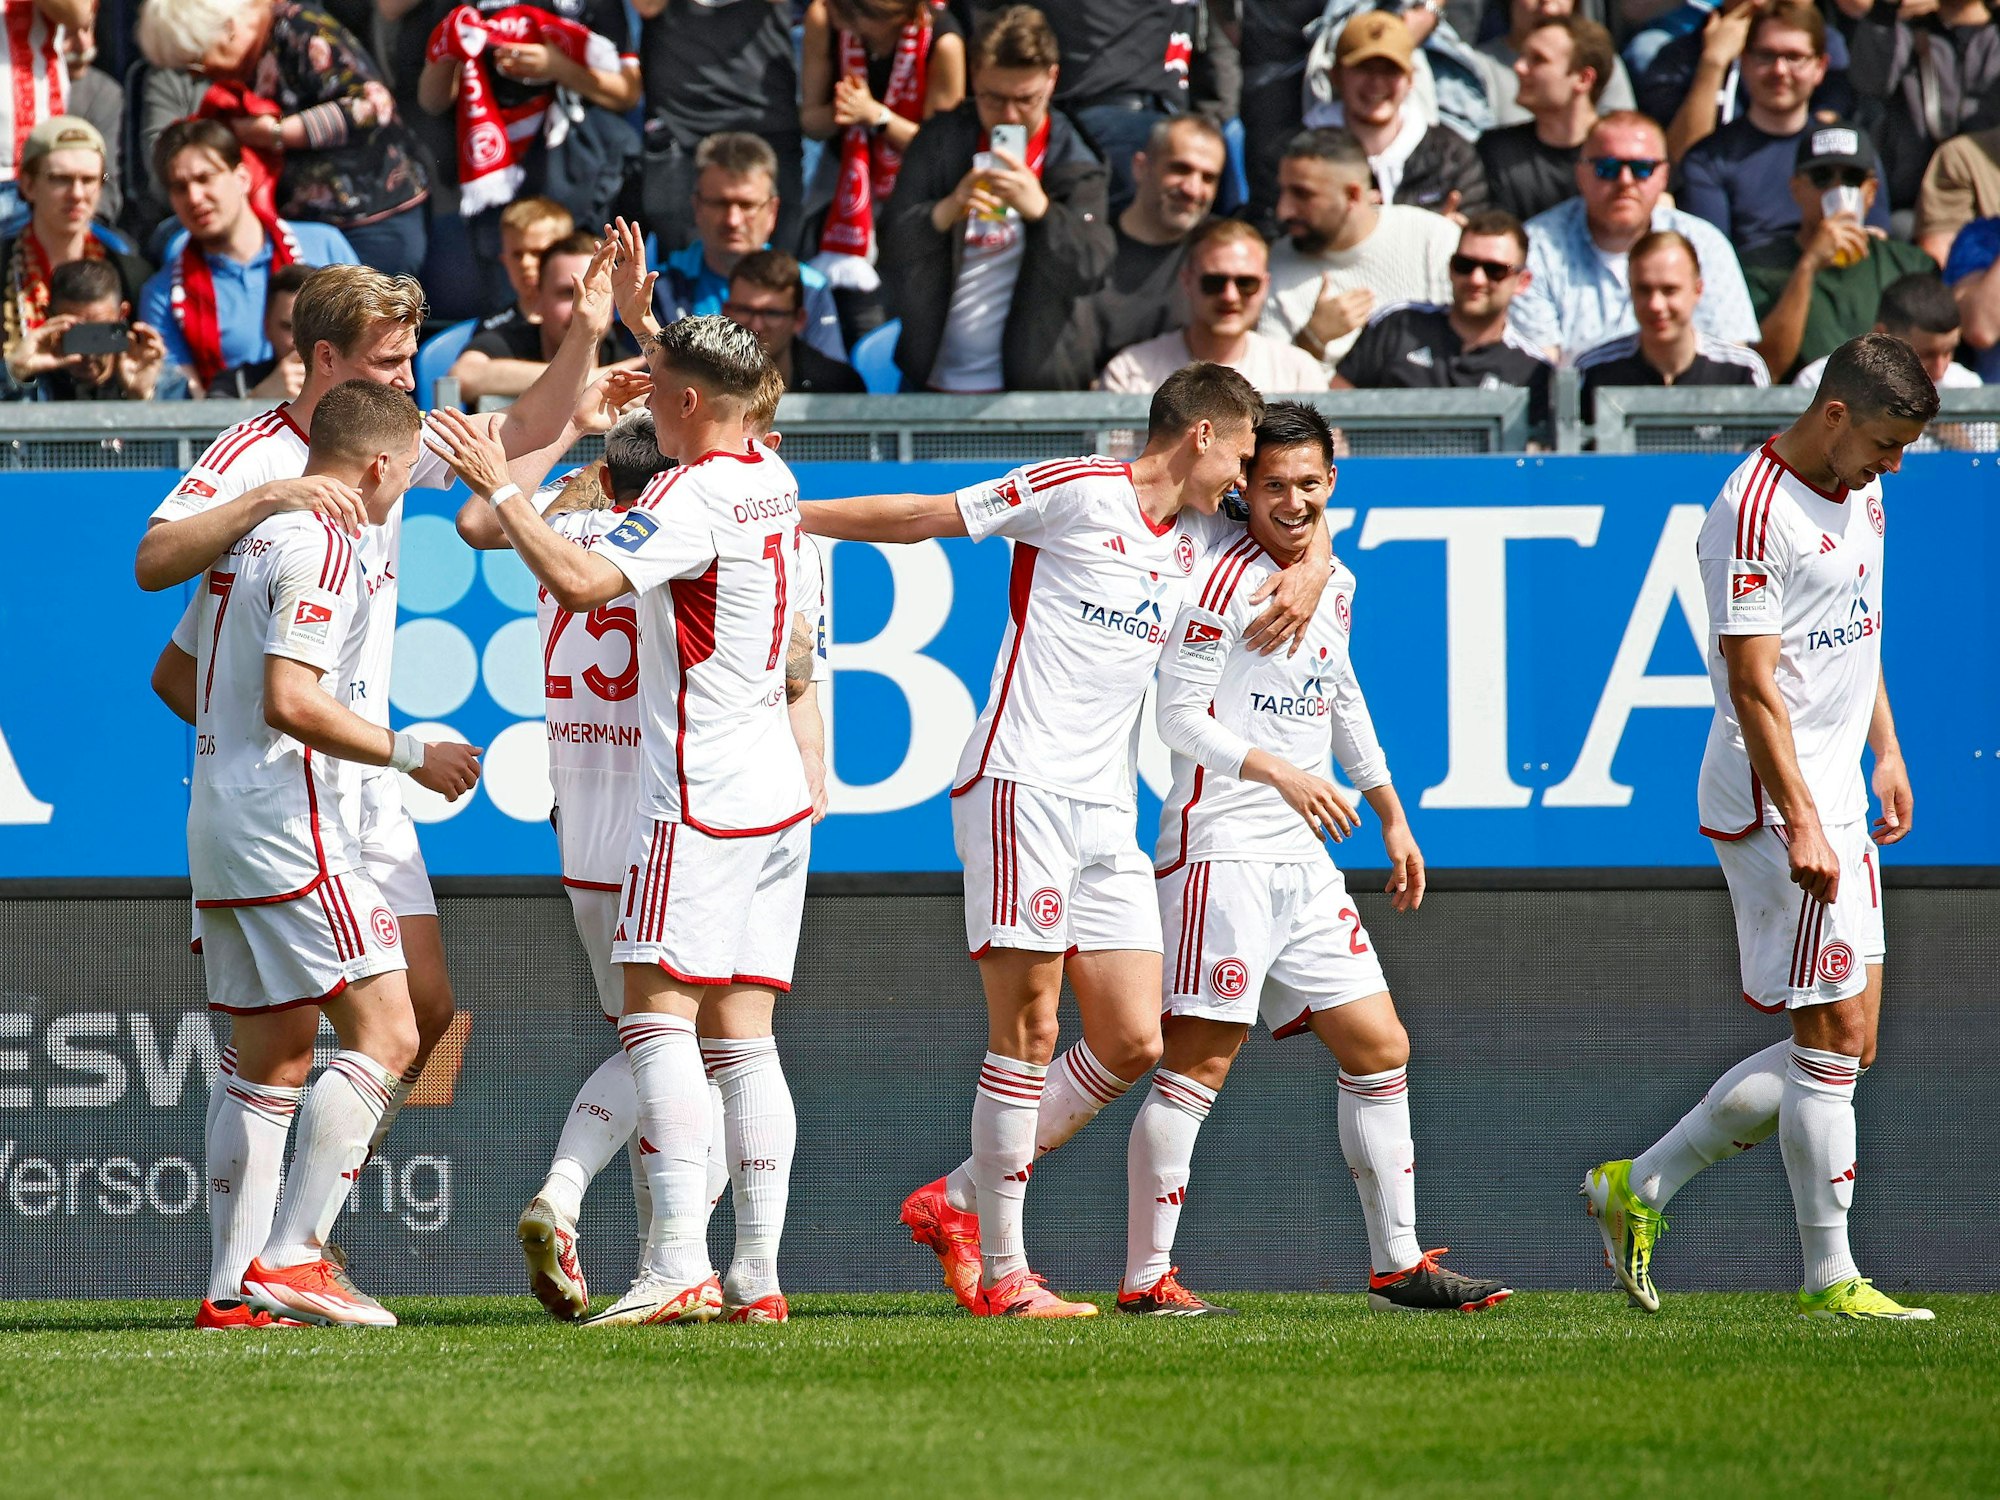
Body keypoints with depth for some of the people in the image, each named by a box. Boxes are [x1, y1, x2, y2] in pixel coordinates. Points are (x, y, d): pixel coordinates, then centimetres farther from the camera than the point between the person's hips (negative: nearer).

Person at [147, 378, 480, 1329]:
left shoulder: (252, 535, 17)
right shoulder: (319, 547, -13)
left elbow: (173, 674, 25)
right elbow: (290, 699, -22)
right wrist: (409, 754, -15)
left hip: (220, 816, 10)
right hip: (290, 833, -10)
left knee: (272, 1059, 11)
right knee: (384, 1032, -10)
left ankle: (232, 1289, 8)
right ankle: (289, 1257, -15)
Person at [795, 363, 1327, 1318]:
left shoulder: (1199, 534, 17)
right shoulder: (1075, 493, -4)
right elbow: (923, 517, 2)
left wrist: (1307, 573, 12)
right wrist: (788, 517, 1)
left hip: (1107, 809, 8)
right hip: (1021, 783, -8)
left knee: (1131, 1041, 1)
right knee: (1029, 1030, -10)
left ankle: (956, 1202, 14)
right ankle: (1002, 1273, -5)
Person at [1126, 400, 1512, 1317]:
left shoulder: (1332, 583, 15)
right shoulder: (1226, 582, -11)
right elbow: (1179, 715, -14)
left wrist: (1391, 818, 29)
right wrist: (1281, 772, -25)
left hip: (1304, 859, 8)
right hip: (1220, 850, -8)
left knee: (1380, 1050, 8)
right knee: (1197, 1063, -10)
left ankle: (1396, 1264, 15)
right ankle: (1145, 1277, -8)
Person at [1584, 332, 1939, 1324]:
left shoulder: (1861, 497, 14)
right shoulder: (1753, 513, -16)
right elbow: (1753, 686, -20)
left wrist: (1886, 751, 22)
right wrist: (1801, 824, -23)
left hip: (1836, 803, 10)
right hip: (1775, 803, -10)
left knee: (1842, 1044, 9)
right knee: (1831, 1040, -8)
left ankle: (1640, 1189, 18)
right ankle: (1831, 1279, -2)